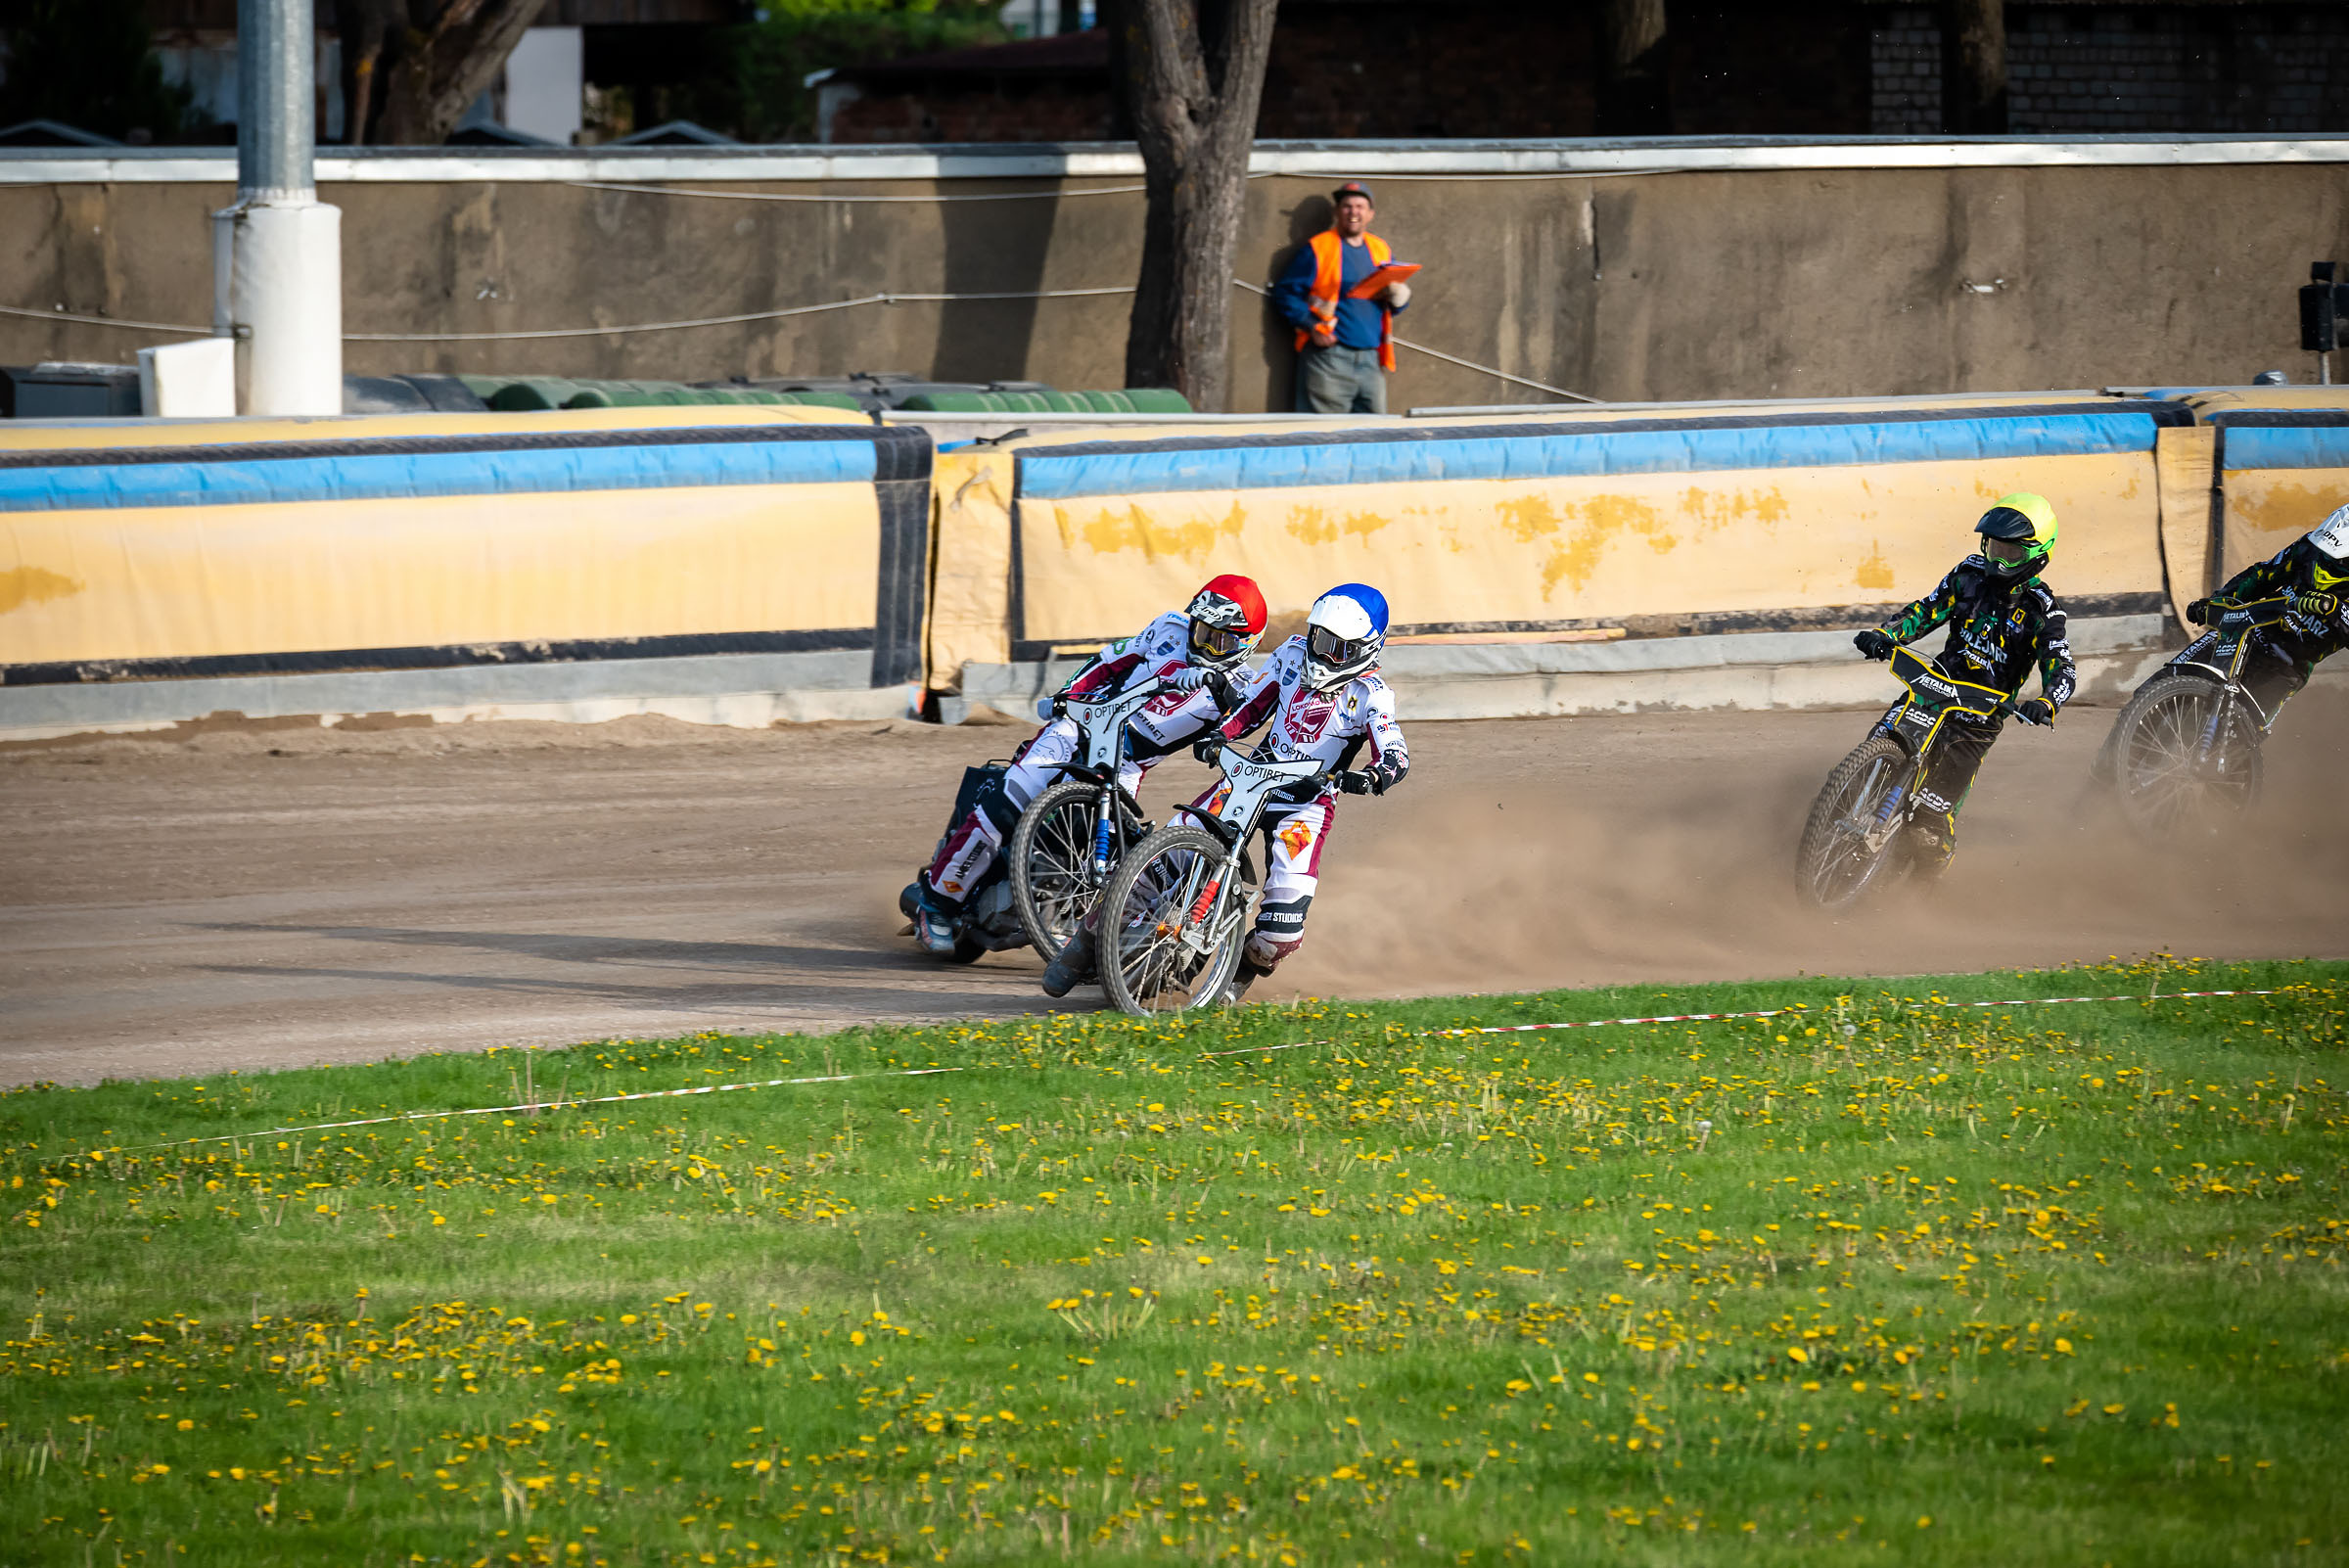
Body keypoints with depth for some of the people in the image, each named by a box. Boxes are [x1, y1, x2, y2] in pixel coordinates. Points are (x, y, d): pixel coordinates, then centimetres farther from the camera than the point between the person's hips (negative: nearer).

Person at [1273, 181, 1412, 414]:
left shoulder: (1382, 251, 16)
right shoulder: (1317, 249, 1)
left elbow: (1401, 297, 22)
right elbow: (1286, 295, -1)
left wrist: (1396, 295, -3)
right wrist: (1312, 327, -13)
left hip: (1371, 360, 5)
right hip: (1328, 357, -5)